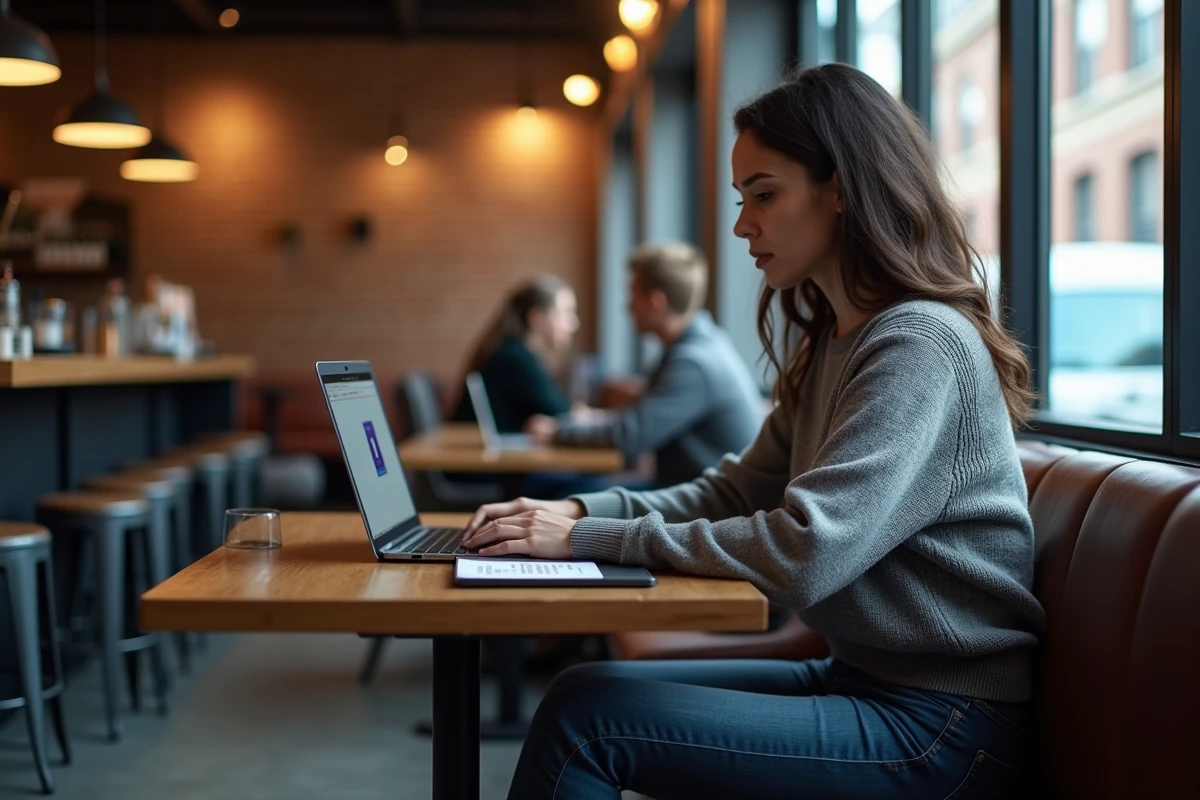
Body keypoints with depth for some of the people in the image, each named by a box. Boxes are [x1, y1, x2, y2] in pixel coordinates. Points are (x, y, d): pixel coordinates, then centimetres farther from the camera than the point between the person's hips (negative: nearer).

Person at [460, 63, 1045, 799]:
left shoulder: (922, 345, -18)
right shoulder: (833, 346, 12)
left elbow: (803, 555, -25)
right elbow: (733, 495, 13)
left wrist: (589, 539, -19)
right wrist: (583, 511, -3)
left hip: (939, 729, -9)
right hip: (861, 678, 9)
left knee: (588, 715, -16)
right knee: (589, 686, 0)